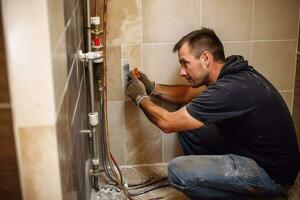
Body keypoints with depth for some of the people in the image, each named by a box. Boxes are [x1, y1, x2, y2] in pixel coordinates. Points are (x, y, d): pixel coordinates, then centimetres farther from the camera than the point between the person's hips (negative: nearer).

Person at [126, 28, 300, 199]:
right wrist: (153, 88, 8)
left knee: (178, 170, -21)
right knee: (186, 125, 7)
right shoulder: (233, 71, -1)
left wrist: (141, 98, -2)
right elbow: (189, 93, 18)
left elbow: (167, 123, -19)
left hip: (272, 173, -9)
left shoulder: (229, 89, -29)